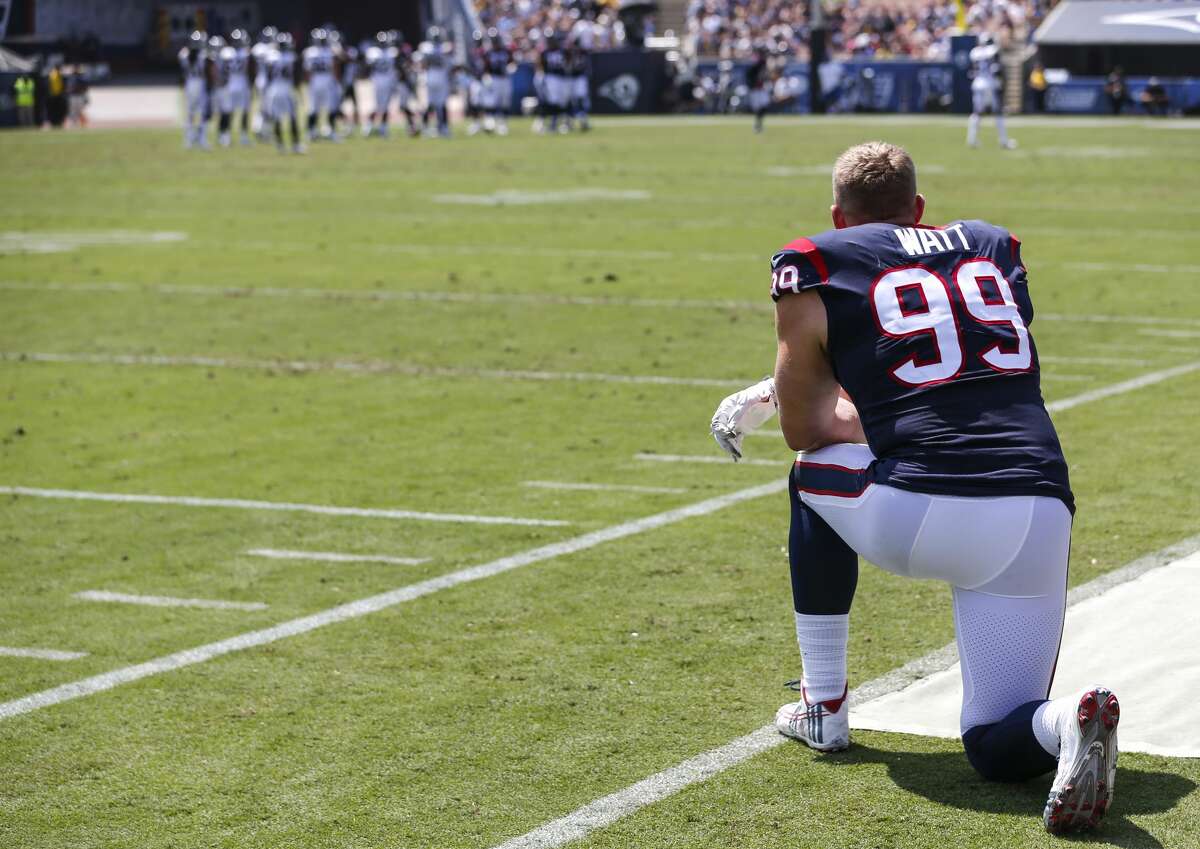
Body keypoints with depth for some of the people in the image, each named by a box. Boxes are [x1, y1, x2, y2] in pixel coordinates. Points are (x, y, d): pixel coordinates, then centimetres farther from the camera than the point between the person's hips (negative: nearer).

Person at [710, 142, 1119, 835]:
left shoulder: (816, 269, 10)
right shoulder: (997, 250, 25)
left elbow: (804, 428, 13)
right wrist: (776, 394, 40)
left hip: (916, 517, -3)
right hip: (1038, 514, 4)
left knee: (815, 472, 33)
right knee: (998, 747, 15)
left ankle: (823, 706, 33)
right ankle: (1067, 721, -21)